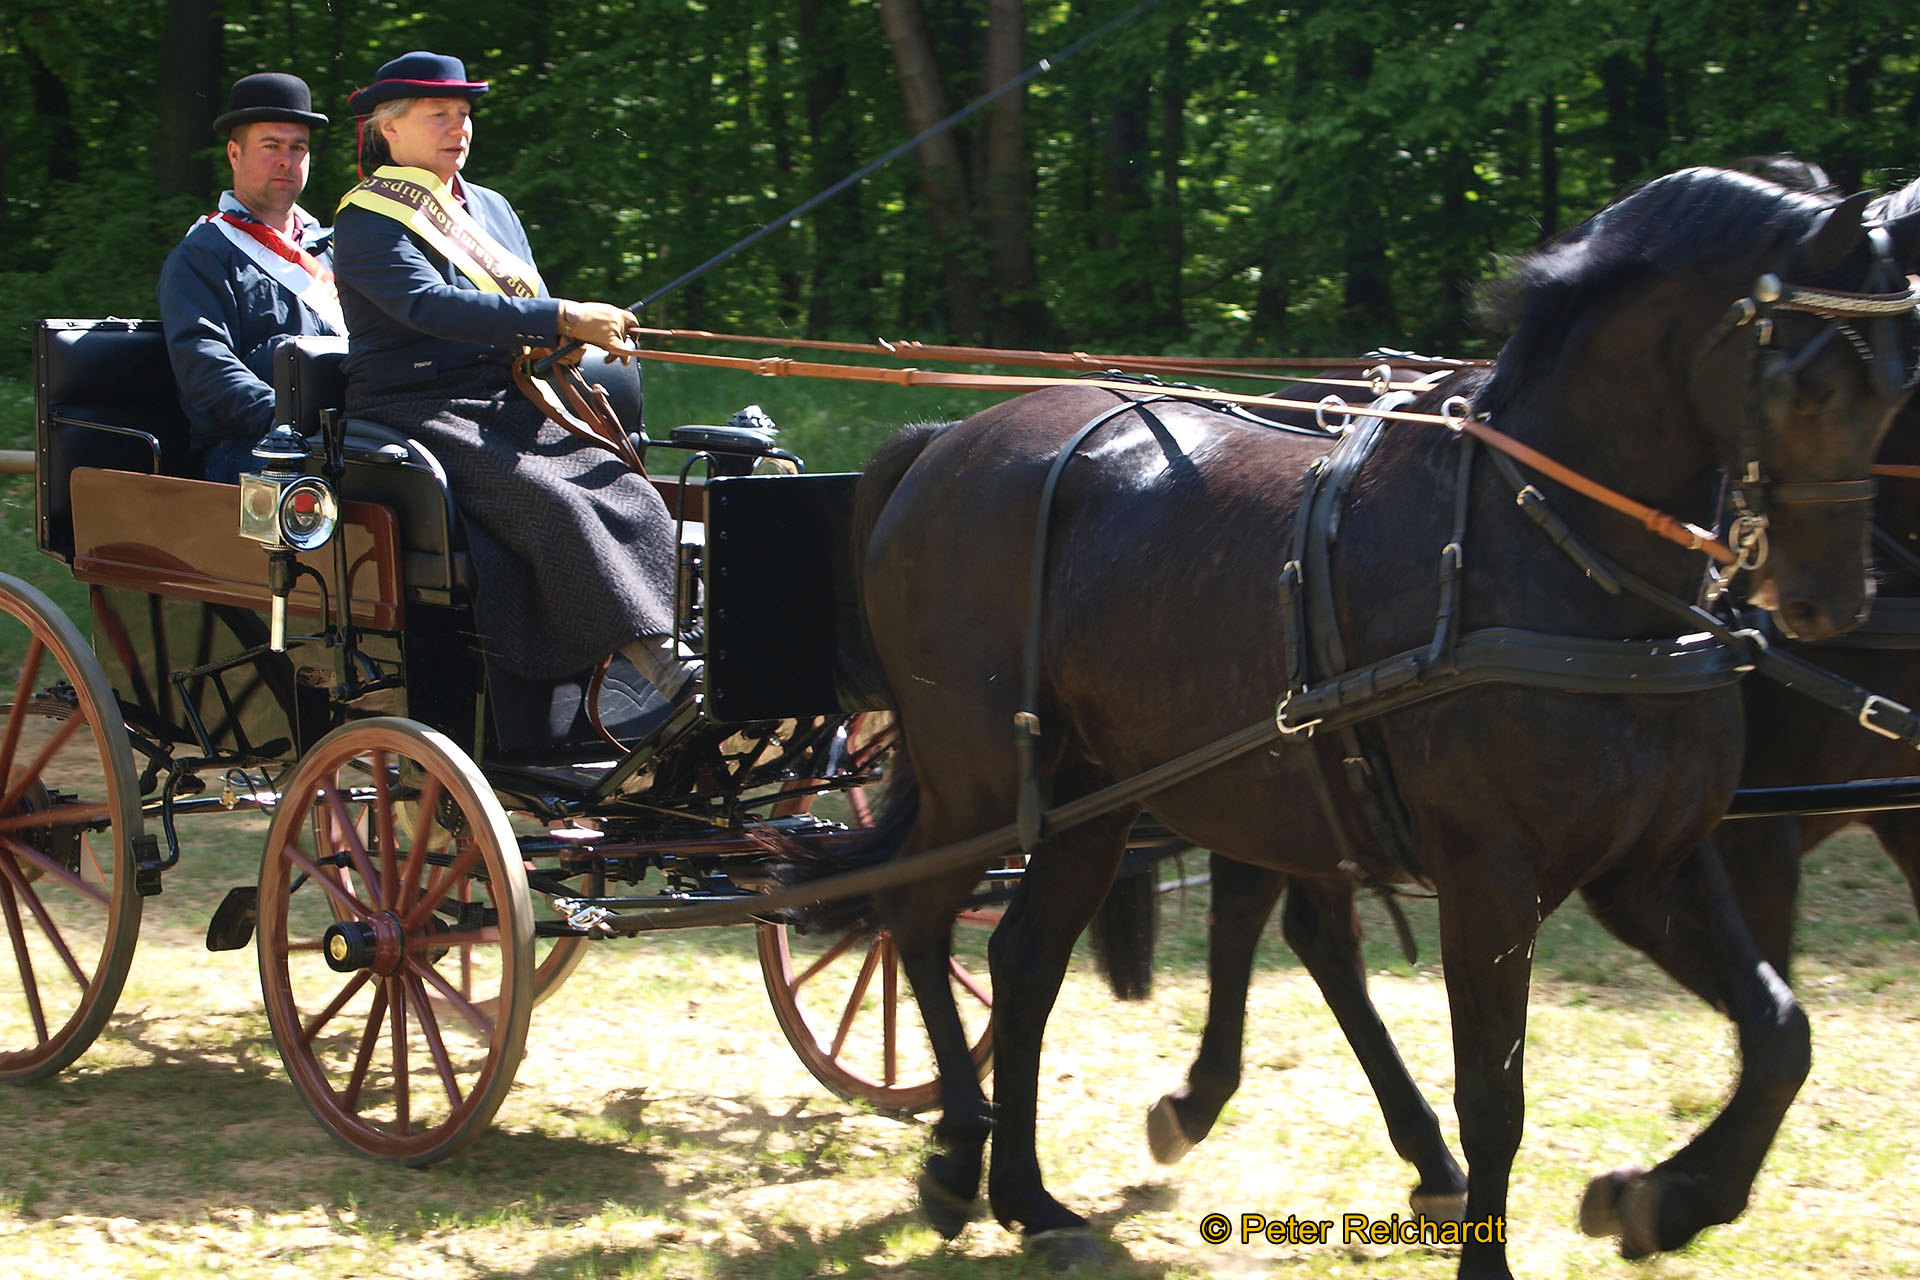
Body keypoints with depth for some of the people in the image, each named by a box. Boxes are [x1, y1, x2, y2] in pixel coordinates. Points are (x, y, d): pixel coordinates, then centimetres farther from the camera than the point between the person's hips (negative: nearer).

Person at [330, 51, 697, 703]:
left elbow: (531, 303, 25)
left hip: (512, 405, 7)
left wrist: (560, 352, -2)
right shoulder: (365, 222, -2)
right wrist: (563, 319, -25)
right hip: (418, 416, -7)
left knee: (629, 493, -20)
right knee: (552, 502, -31)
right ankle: (663, 668, -39)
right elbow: (430, 305, -19)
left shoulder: (492, 209, 22)